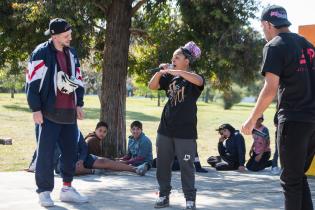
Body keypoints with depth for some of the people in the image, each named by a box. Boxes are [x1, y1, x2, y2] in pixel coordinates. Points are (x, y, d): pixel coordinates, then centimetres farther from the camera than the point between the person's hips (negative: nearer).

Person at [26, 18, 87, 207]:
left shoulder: (72, 53, 14)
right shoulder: (41, 53, -8)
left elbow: (78, 80, 20)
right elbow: (33, 83, -10)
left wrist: (79, 104, 14)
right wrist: (36, 109, -12)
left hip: (69, 112, 7)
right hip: (49, 113, -6)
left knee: (71, 151, 9)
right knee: (46, 153, -4)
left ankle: (67, 189, 19)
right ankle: (44, 192, 4)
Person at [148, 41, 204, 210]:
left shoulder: (192, 77, -5)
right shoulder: (170, 77, 11)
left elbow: (199, 81, -28)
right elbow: (152, 86, 6)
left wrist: (175, 71, -33)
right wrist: (160, 72, -10)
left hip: (185, 131, -5)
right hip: (165, 129, 6)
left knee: (186, 166, -1)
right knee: (162, 164, 9)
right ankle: (164, 195, 20)